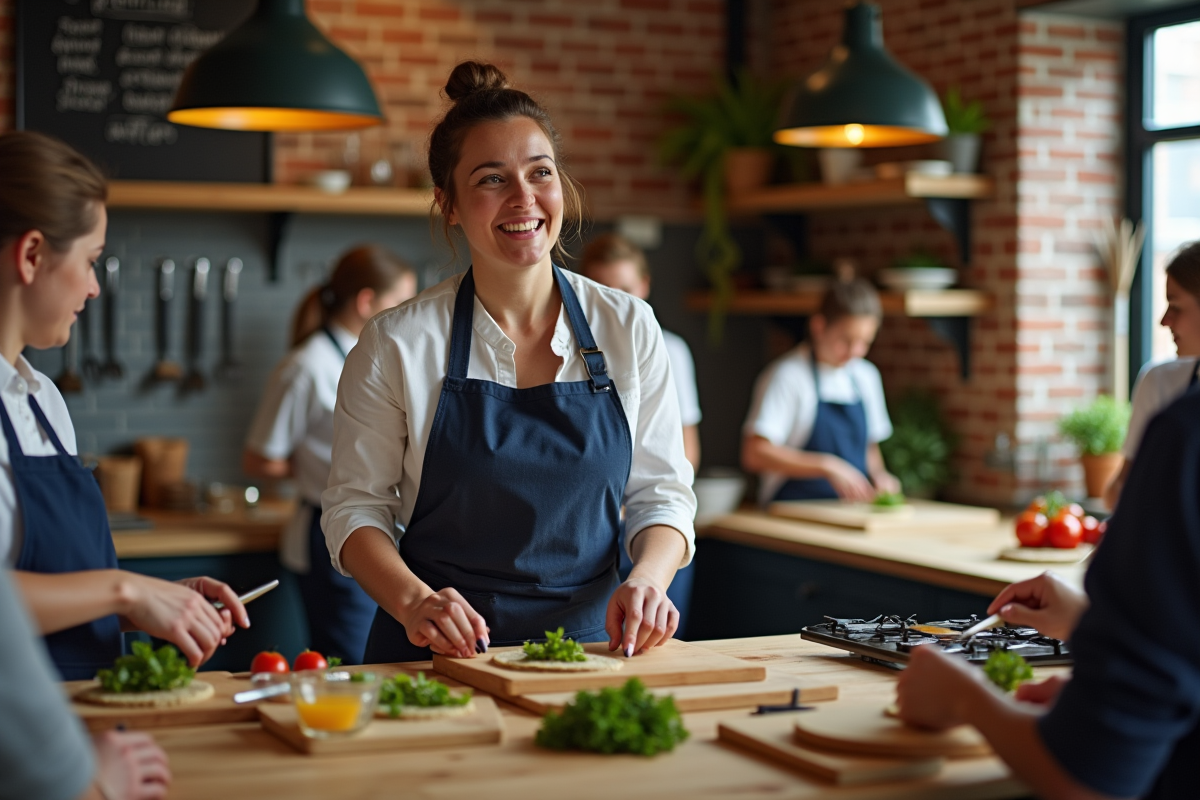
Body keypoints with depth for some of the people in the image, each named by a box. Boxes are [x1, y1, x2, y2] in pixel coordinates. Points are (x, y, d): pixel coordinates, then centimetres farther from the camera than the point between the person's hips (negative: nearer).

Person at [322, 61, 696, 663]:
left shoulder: (629, 328, 4)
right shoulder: (397, 344, -2)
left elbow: (660, 494, 9)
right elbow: (355, 505, 3)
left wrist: (647, 578, -12)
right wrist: (414, 601, -15)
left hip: (590, 638, 2)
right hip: (440, 653, -2)